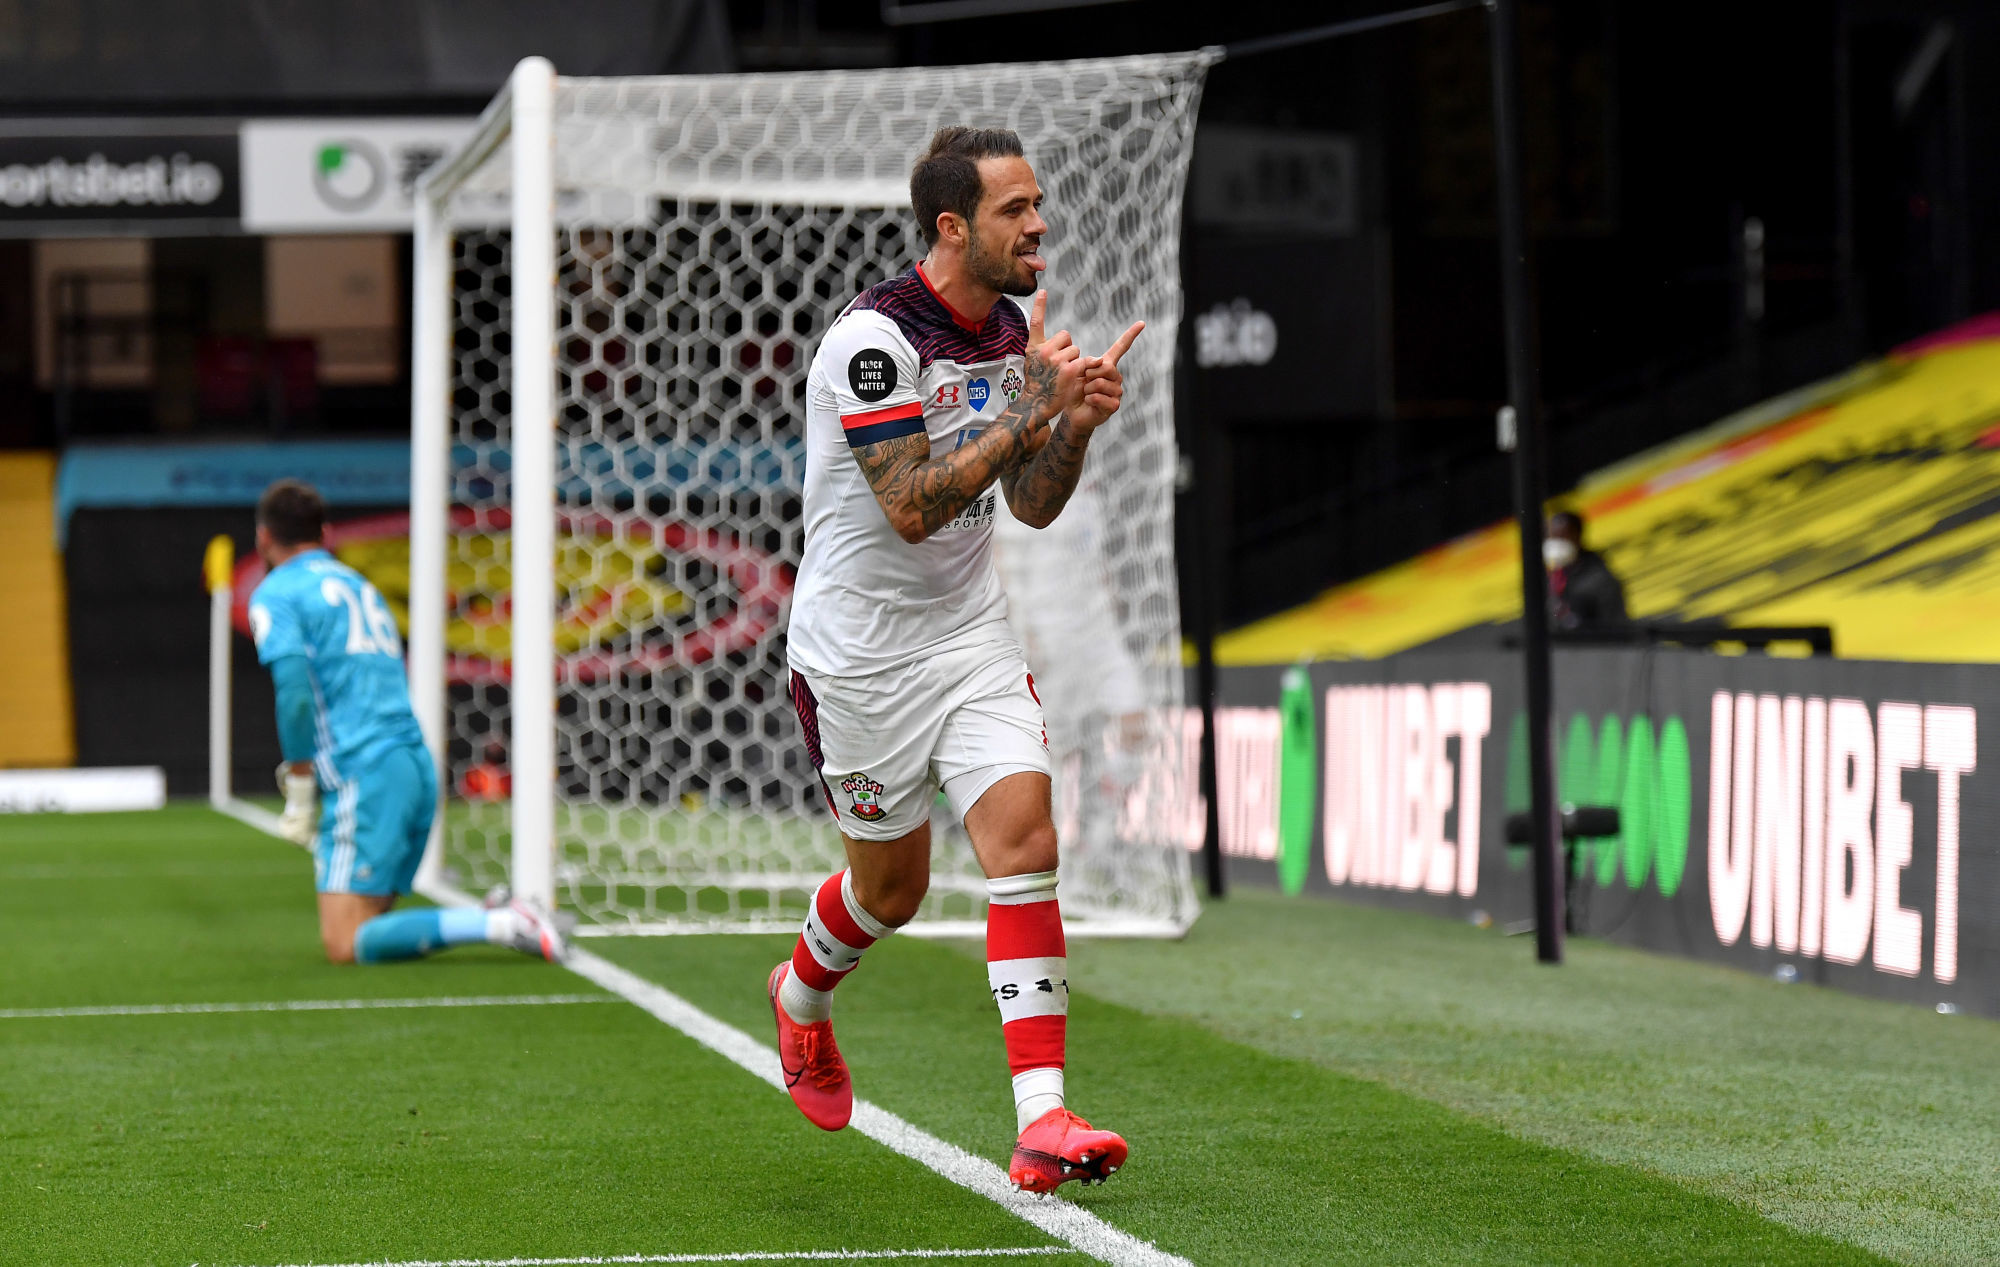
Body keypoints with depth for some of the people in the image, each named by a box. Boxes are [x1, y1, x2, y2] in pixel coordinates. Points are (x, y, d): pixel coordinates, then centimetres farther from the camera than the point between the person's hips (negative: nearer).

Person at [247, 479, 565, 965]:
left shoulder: (275, 595, 1)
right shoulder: (360, 585, 25)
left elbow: (296, 692, -13)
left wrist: (300, 797, -8)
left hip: (363, 778, -8)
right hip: (418, 766, 8)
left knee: (345, 945, -12)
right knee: (364, 927, 11)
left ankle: (499, 926, -24)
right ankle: (496, 919, -6)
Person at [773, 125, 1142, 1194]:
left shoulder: (1012, 331, 3)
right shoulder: (874, 338, -21)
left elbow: (1033, 504, 8)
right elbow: (914, 508, -26)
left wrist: (1076, 424, -11)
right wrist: (1032, 412, -28)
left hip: (971, 634, 5)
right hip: (859, 653, -5)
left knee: (1025, 844, -13)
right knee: (892, 885, 10)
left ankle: (1041, 1120, -17)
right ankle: (801, 996, 46)